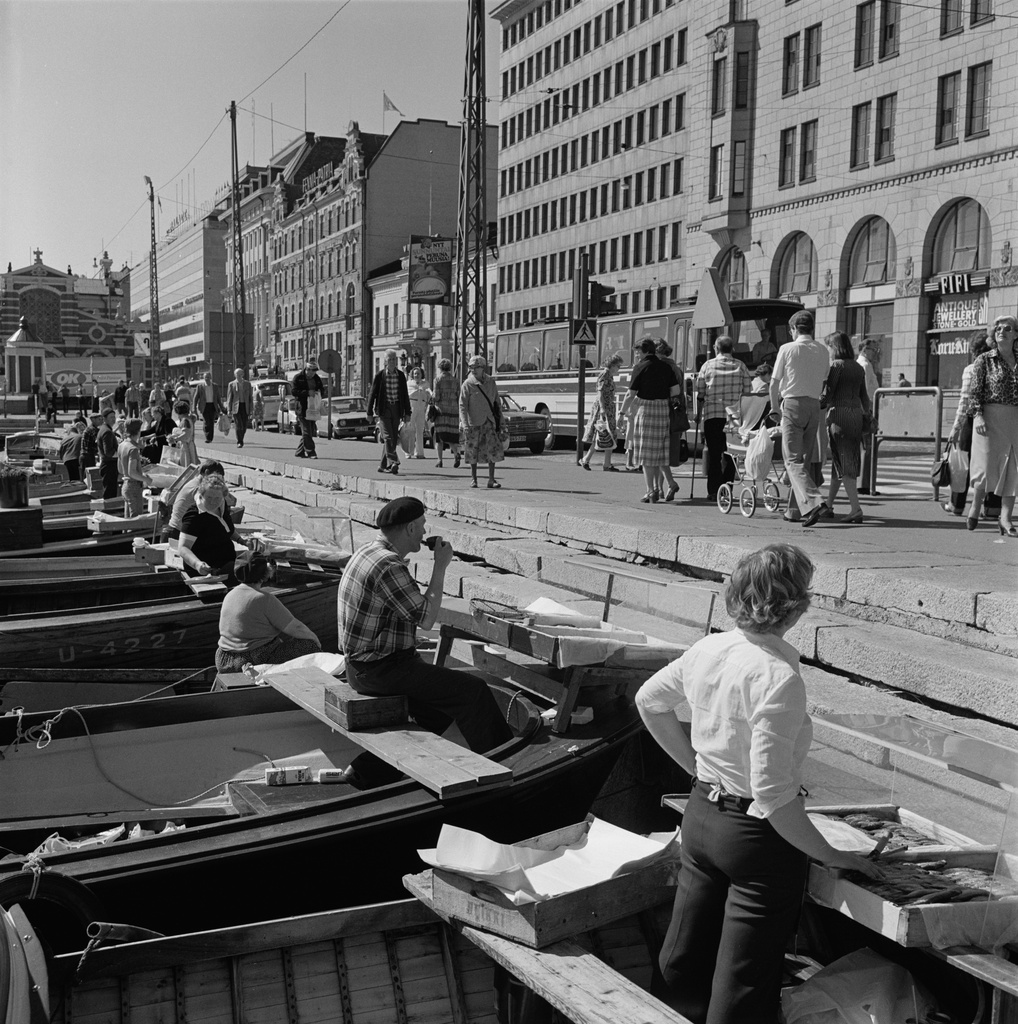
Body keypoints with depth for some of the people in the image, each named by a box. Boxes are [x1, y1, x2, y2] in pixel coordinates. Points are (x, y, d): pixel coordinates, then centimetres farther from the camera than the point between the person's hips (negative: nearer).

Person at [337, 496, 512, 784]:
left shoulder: (369, 553, 11)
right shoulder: (388, 566, -22)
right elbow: (426, 618, -21)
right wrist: (440, 566, -12)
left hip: (365, 664, 10)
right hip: (380, 669, -10)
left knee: (445, 696, 18)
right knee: (472, 690, -10)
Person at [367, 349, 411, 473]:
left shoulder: (401, 375, 6)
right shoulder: (379, 375, -2)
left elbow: (405, 394, 10)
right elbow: (372, 394, 2)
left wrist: (407, 412, 6)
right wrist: (369, 412, 0)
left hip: (397, 409, 4)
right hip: (384, 409, -3)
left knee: (393, 439, 4)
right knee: (388, 437, -15)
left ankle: (383, 466, 14)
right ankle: (393, 463, -23)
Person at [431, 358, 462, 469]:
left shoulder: (438, 379, -3)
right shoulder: (455, 380, 8)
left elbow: (436, 397, -10)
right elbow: (459, 398, 6)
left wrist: (431, 393, 11)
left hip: (441, 411, -3)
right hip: (453, 410, 3)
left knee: (439, 436, 5)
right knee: (451, 437, 8)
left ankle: (440, 460, 0)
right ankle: (456, 453, -19)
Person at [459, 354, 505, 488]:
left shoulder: (491, 382, 4)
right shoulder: (467, 384, -7)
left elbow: (497, 401, 14)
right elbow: (462, 405, -10)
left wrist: (500, 419, 13)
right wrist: (465, 424, -21)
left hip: (489, 422, 3)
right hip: (473, 422, -3)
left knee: (494, 449, -4)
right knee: (472, 451, 5)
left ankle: (491, 479, 3)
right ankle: (473, 479, 18)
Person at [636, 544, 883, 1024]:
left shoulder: (708, 649, -5)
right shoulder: (779, 678, -27)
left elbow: (649, 701, 13)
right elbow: (773, 795, -27)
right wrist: (830, 855, -13)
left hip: (701, 815, 7)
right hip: (758, 838, -7)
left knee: (681, 963, 21)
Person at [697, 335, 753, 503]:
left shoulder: (707, 365, 2)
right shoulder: (740, 366, 5)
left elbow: (700, 393, 2)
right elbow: (748, 391, 3)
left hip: (712, 415, -1)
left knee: (713, 454, 5)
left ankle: (713, 491, 2)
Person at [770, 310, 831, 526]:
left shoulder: (787, 349, -4)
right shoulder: (823, 351, 10)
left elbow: (775, 383, 0)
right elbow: (823, 381, 12)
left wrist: (774, 407, 14)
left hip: (793, 404, -5)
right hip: (814, 405, 5)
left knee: (793, 460, -8)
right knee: (805, 459, 12)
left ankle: (813, 502, -26)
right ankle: (795, 509, 16)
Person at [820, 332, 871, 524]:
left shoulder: (836, 365, -6)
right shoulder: (859, 368, 15)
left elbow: (827, 395, -12)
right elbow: (863, 395, 17)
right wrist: (868, 415, 20)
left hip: (839, 414, -7)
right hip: (857, 415, 7)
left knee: (843, 463, -7)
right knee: (838, 462, 14)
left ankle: (856, 508, -14)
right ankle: (829, 506, 22)